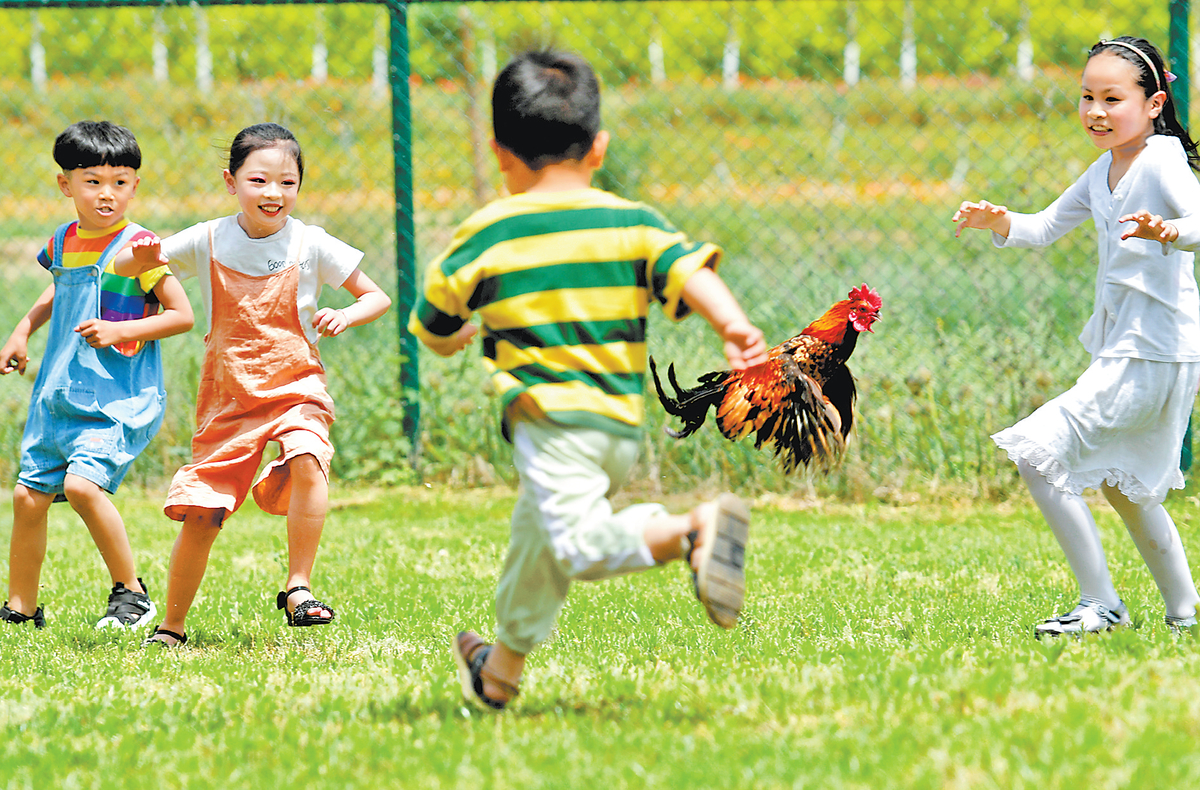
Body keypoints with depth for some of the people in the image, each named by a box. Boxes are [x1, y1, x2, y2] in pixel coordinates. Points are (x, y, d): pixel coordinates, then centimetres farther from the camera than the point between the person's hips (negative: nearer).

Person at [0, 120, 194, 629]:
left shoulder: (138, 247, -11)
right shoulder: (63, 242, 9)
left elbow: (183, 315, -11)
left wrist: (121, 330, -20)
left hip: (119, 399, -7)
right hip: (58, 395, 7)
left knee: (82, 482, -25)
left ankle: (131, 592, -11)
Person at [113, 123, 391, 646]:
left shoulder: (310, 245, -5)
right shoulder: (207, 242, -1)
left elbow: (377, 297, 5)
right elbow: (120, 266, 8)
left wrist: (345, 317, -17)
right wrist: (143, 259, -16)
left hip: (294, 389, -2)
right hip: (227, 400, 2)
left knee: (307, 459, -33)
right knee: (199, 516, 0)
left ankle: (297, 588, -23)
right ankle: (171, 627, 19)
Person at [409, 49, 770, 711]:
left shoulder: (488, 234, 1)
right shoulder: (633, 223, 6)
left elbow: (432, 324, 12)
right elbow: (689, 270, -11)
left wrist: (452, 339, 35)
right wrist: (735, 328, -24)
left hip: (549, 417, -6)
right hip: (622, 422, 6)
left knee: (585, 544, -21)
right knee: (535, 533, 24)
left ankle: (689, 530, -44)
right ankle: (504, 666, 40)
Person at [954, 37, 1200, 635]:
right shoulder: (1104, 171, 11)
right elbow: (1044, 230, 17)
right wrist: (999, 223, -3)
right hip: (1121, 349, 10)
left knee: (1038, 452, -15)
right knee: (1120, 484, 23)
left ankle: (1101, 604, -8)